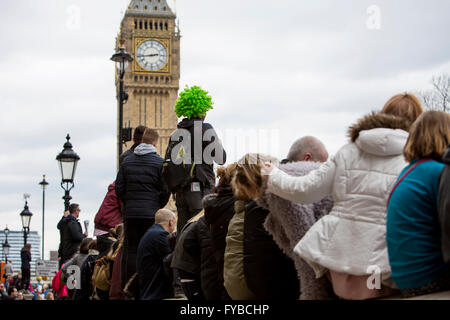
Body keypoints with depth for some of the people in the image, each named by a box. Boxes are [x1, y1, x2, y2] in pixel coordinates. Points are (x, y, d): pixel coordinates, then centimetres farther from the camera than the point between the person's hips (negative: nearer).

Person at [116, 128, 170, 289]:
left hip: (130, 213, 3)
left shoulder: (127, 161, 7)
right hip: (151, 213, -3)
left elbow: (119, 188, 6)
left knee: (130, 250, 7)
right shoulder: (159, 162, -4)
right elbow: (165, 190, -5)